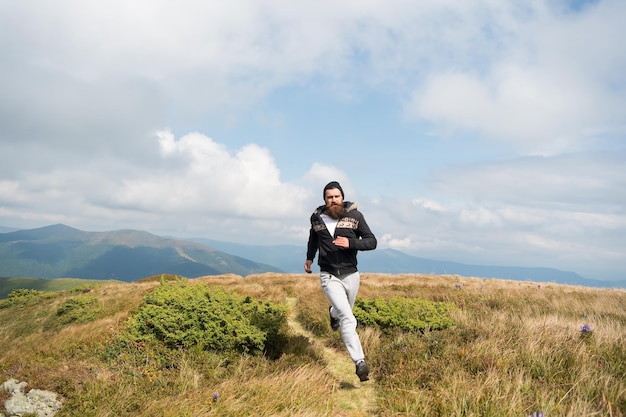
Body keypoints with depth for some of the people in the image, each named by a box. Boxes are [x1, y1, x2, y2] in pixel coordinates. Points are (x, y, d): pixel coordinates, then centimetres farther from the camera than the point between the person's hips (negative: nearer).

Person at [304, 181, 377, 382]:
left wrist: (350, 243, -22)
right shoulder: (317, 218, 0)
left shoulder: (354, 215, -7)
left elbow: (372, 242, -7)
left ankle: (333, 313, 62)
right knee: (348, 319, -18)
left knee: (344, 312, 25)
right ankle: (360, 362, -19)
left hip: (351, 275, 2)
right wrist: (309, 258, 29)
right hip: (329, 276, -2)